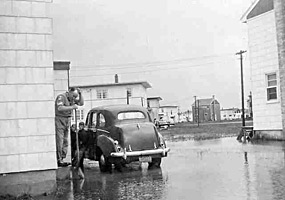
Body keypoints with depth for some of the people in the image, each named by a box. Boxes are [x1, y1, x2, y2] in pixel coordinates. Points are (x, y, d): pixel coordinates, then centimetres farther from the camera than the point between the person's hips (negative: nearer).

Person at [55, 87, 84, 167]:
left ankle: (62, 158, 10)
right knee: (59, 141, -9)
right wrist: (72, 107, -28)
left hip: (67, 121, 8)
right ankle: (58, 160, -9)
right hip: (59, 119, -8)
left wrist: (80, 94, 0)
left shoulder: (72, 99, 12)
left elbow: (81, 103, 13)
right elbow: (60, 108, -26)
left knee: (65, 142, 6)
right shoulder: (61, 97, -13)